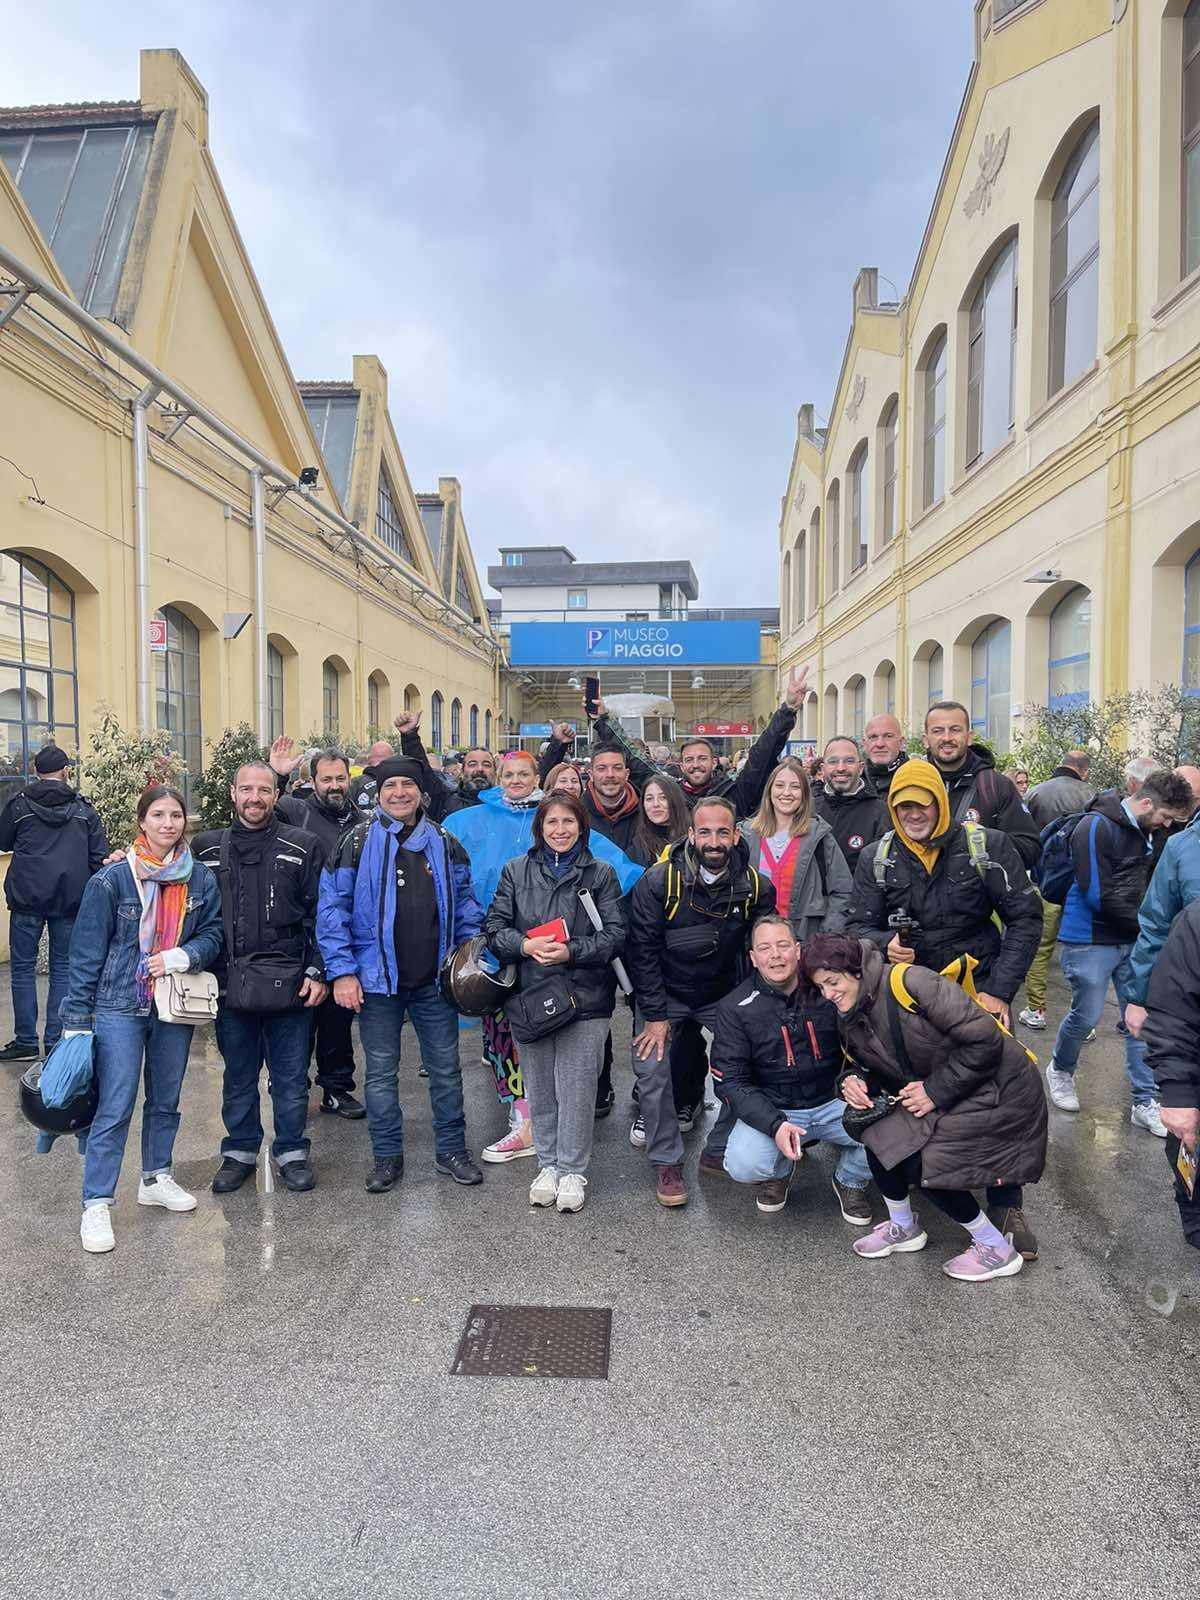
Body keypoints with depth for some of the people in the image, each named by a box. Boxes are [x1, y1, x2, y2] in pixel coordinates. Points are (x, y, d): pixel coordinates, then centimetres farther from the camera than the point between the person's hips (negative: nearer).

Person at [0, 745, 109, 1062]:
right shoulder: (85, 809, 4)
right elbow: (99, 857, 1)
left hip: (27, 897, -1)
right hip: (70, 901, 1)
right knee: (63, 969, 8)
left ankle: (26, 1041, 10)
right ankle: (55, 1043, 9)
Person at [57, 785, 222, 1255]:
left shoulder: (200, 879, 0)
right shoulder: (111, 879, -8)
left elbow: (212, 935, 4)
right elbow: (87, 952, -6)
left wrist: (179, 957, -17)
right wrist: (77, 1018, -6)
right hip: (119, 1008, -4)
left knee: (166, 1100, 16)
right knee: (114, 1108, -5)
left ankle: (156, 1179, 33)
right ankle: (96, 1205, 5)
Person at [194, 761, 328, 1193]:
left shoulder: (302, 846, 0)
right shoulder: (207, 847, 6)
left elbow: (320, 914, -1)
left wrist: (317, 971, -6)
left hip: (288, 983, -2)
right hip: (230, 983, 2)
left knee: (291, 1076, 8)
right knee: (238, 1076, 15)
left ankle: (292, 1152, 24)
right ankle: (239, 1151, 30)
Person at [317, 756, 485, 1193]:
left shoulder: (445, 844, 5)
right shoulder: (357, 844, -3)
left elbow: (465, 904, 12)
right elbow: (332, 910, -5)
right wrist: (342, 971, -11)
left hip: (436, 978, 2)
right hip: (378, 978, -2)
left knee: (445, 1067, 10)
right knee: (381, 1072, 9)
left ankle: (451, 1150, 26)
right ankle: (387, 1156, 24)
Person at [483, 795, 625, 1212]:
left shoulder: (601, 874, 4)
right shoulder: (516, 871, 9)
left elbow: (615, 935, -1)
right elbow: (494, 927, 5)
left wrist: (571, 951, -15)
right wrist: (526, 945, -14)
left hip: (585, 997, -2)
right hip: (529, 994, 2)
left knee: (576, 1089, 0)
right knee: (539, 1089, 11)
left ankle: (573, 1170, 17)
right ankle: (548, 1164, 27)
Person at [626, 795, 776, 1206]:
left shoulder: (756, 887, -13)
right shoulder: (659, 880, -21)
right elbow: (642, 949, -16)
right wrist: (654, 1014, -16)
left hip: (724, 995, 2)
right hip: (664, 994, -2)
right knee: (651, 1069, -13)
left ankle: (720, 1152, 13)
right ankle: (666, 1163, 7)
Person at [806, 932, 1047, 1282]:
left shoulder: (909, 982, -26)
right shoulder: (850, 1020, 1)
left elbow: (985, 1039, -25)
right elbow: (864, 1066, 13)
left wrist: (937, 1091, -19)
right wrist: (853, 1081, -11)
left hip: (1000, 1089, -8)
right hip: (939, 1094, 8)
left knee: (921, 1160, -15)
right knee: (879, 1135, -4)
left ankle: (997, 1248, 7)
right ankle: (904, 1227, 20)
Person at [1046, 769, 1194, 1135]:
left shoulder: (1142, 830, 8)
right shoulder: (1096, 826, -17)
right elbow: (1097, 894, -20)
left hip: (1132, 940, 7)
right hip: (1090, 940, -7)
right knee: (1086, 1016, 3)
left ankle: (1144, 1103, 16)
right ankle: (1060, 1071, 30)